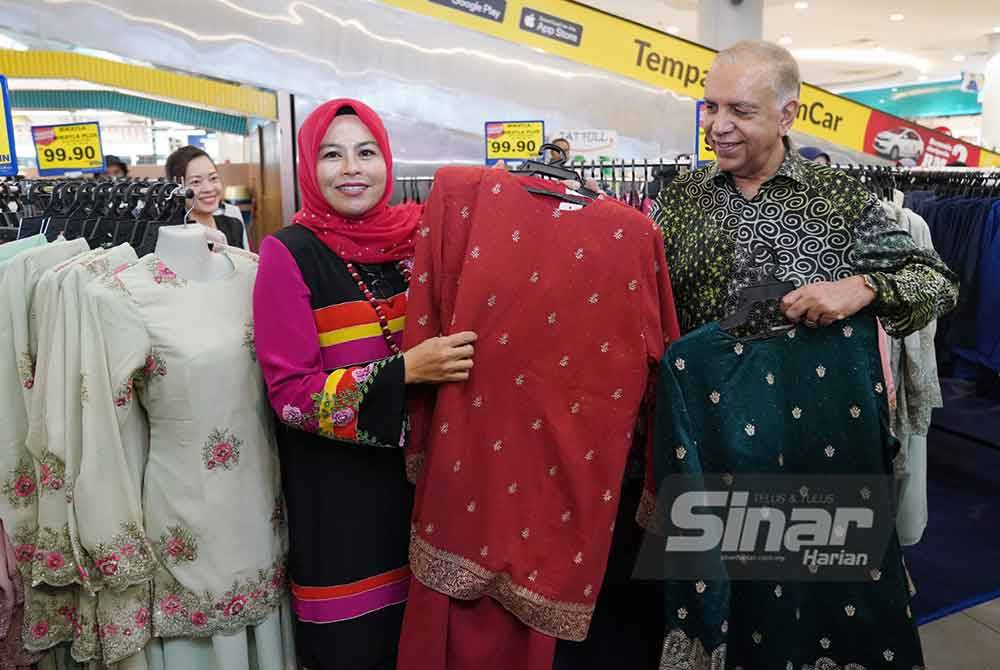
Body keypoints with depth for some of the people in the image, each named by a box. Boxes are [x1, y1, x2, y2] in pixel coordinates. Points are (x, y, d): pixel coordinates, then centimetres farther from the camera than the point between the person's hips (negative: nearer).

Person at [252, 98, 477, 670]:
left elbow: (452, 336, 13)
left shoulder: (415, 237, 0)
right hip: (337, 491, -3)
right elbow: (290, 393, -16)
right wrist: (404, 371, -25)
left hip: (419, 472, 4)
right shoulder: (291, 254, -11)